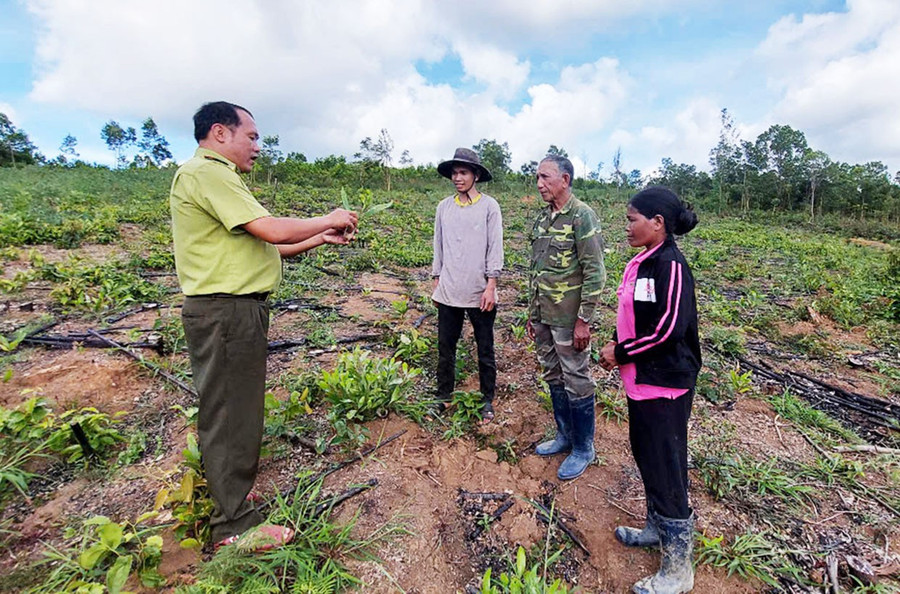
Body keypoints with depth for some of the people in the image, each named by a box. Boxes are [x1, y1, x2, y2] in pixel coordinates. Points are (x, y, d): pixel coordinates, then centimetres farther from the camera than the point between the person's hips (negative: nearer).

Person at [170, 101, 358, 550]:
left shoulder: (217, 178, 21)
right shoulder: (206, 173, -12)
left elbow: (263, 248, 17)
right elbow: (272, 231, -22)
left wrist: (322, 239, 12)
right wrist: (327, 220, -6)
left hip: (234, 311, 11)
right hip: (226, 312, -11)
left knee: (229, 413, 21)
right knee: (230, 417, 0)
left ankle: (229, 495, 39)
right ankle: (236, 526, 16)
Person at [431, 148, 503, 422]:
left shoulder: (489, 206, -3)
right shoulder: (444, 207, 7)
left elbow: (495, 249, -5)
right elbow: (439, 248, 12)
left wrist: (491, 287, -11)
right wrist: (436, 283, 11)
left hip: (479, 293, -3)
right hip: (448, 293, 3)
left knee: (485, 350, 11)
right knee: (445, 348, 12)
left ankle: (487, 400, 27)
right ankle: (443, 397, 29)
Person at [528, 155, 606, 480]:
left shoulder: (582, 216, -13)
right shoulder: (542, 217, 11)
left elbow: (594, 273, -16)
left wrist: (583, 320, -17)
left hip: (568, 319, -8)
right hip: (543, 316, 8)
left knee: (576, 383, 5)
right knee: (553, 377, 18)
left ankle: (583, 448, 24)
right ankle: (564, 435, 36)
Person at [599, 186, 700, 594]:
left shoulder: (671, 266, -19)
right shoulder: (641, 263, 8)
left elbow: (668, 329, -23)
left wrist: (621, 353, -14)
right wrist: (616, 344, 2)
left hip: (665, 384, -9)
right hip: (641, 378, 9)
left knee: (666, 469, 3)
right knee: (645, 454, 22)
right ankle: (656, 529, 44)